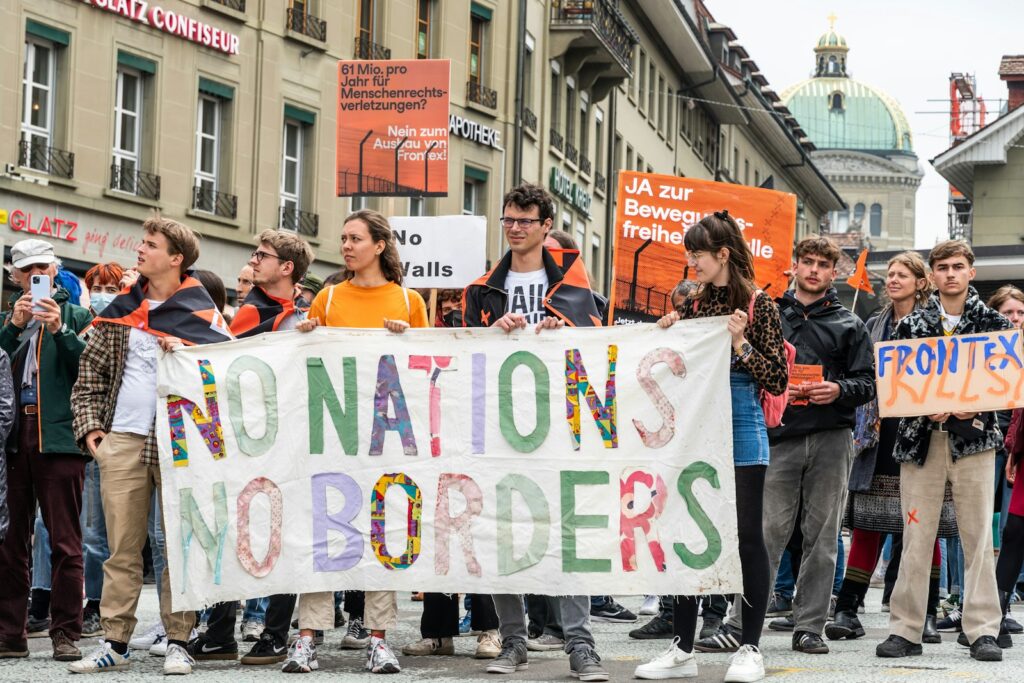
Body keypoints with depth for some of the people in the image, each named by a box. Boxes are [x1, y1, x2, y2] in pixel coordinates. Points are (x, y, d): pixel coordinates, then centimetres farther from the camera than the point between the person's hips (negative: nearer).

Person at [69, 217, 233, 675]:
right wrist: (89, 425, 5)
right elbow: (89, 373, 16)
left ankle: (178, 642, 6)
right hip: (122, 440, 3)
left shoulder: (201, 313, 4)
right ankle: (115, 643, 8)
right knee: (122, 548, 3)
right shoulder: (120, 310, 14)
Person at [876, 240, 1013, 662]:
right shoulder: (911, 324, 10)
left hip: (974, 437, -1)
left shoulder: (993, 323, 7)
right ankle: (906, 630, 3)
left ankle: (983, 631, 2)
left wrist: (976, 406, -12)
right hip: (921, 437, 1)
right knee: (915, 538, 0)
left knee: (978, 536, -2)